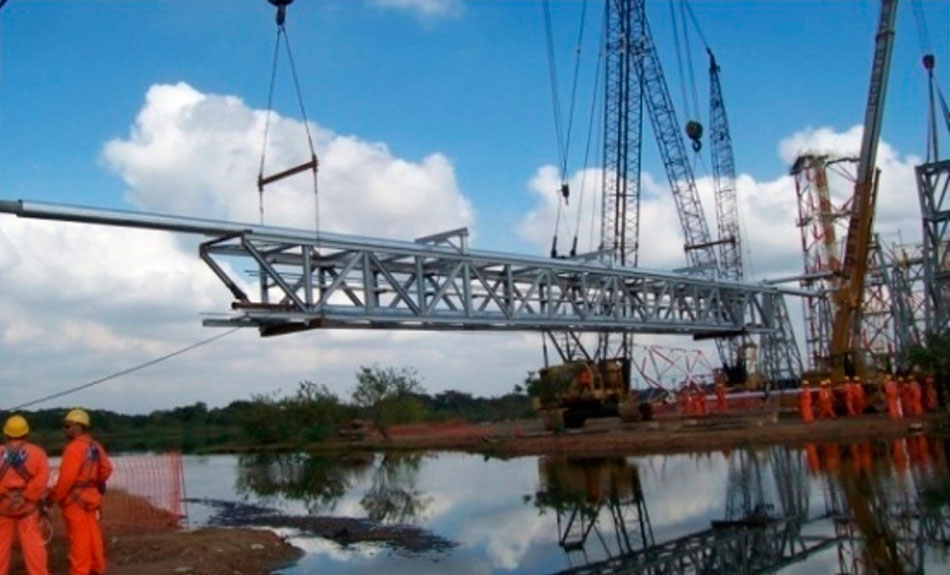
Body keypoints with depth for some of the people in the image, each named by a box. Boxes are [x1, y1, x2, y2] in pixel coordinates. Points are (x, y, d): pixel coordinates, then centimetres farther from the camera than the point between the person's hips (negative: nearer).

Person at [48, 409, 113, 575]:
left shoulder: (74, 448, -19)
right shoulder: (95, 447, 7)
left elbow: (66, 478, -22)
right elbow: (106, 469, 11)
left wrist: (53, 497, -12)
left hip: (75, 499, -8)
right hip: (90, 496, 8)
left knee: (79, 539, -3)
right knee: (92, 535, 16)